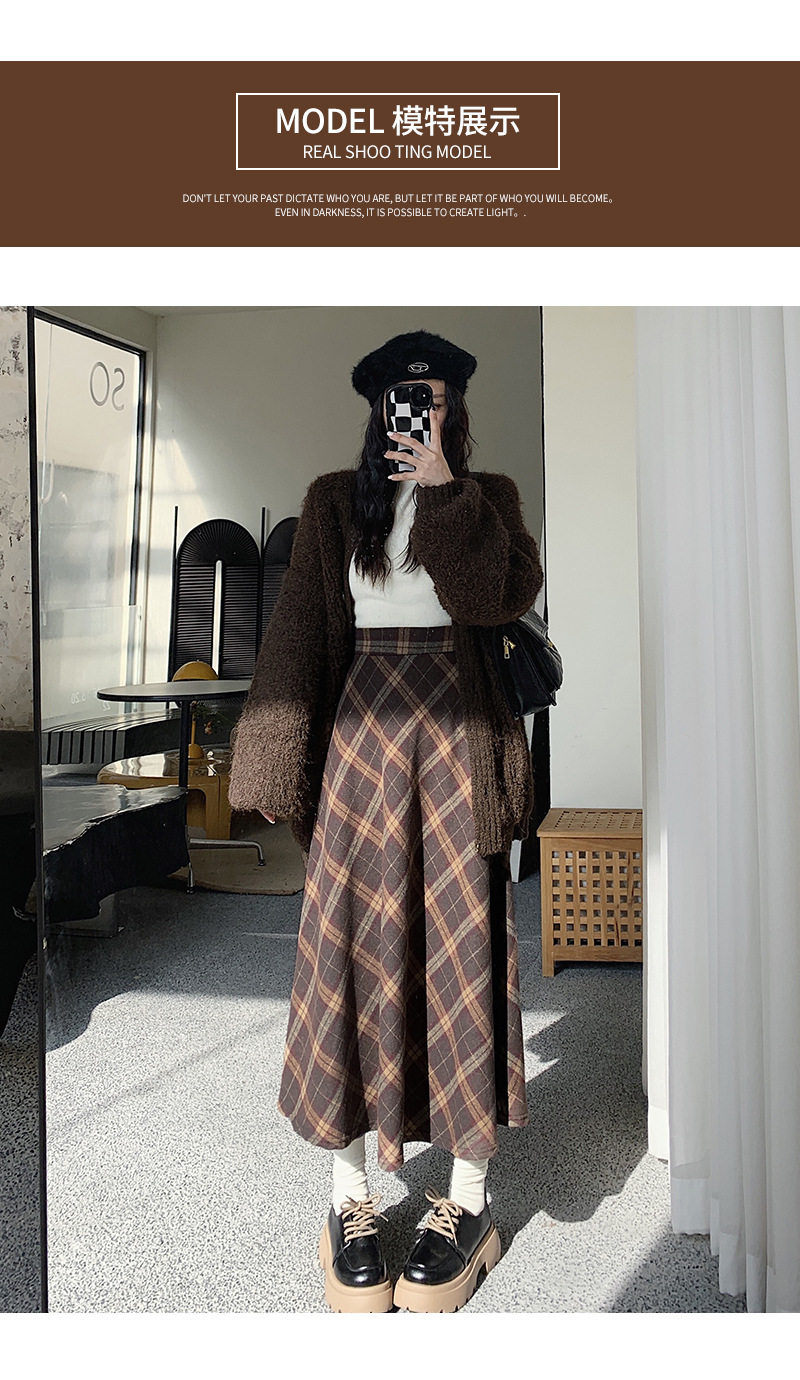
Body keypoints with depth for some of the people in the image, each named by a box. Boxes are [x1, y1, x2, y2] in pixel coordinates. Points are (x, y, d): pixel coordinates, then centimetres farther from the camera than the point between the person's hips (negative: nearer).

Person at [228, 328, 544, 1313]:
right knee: (352, 944, 0)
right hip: (362, 725, 1)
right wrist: (286, 757, -4)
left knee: (462, 944, 0)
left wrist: (443, 487, -8)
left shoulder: (488, 497, 12)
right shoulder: (335, 501, 12)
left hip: (460, 731, 0)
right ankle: (349, 1193, 12)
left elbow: (503, 594, -7)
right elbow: (300, 627, 4)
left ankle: (468, 1194, 12)